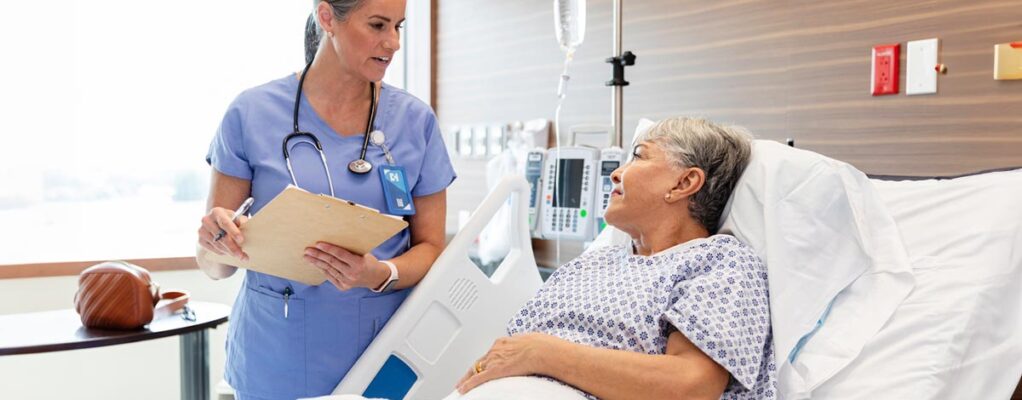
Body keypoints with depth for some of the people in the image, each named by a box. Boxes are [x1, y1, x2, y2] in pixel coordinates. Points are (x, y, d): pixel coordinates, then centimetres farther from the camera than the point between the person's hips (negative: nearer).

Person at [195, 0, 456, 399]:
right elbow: (215, 266, -2)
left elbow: (431, 248, 0)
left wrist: (380, 275, -20)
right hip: (276, 356, 0)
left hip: (382, 351, 1)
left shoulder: (416, 120, -4)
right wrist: (218, 240, -25)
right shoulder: (251, 113, -7)